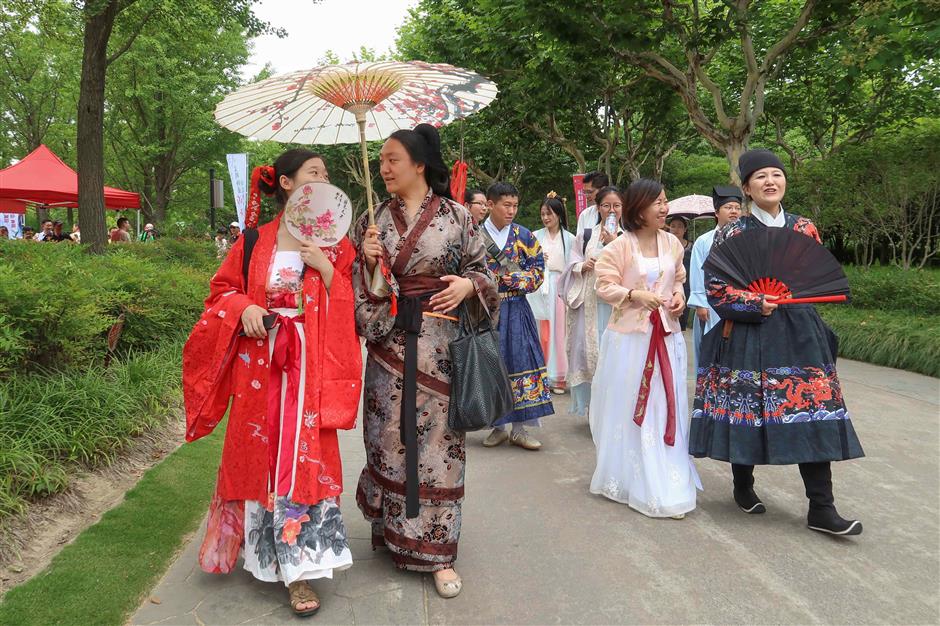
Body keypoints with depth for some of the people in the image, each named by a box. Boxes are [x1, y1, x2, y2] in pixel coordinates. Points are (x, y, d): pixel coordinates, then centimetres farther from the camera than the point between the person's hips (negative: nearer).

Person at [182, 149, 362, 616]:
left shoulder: (333, 243, 4)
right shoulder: (255, 241, 4)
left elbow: (353, 305, 0)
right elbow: (223, 289, 10)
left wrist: (326, 270, -14)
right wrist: (243, 308, -10)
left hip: (310, 367, -1)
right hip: (259, 364, 2)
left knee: (303, 459, -3)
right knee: (257, 456, 9)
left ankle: (299, 567, 6)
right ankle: (261, 549, 30)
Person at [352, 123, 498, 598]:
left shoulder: (458, 217, 1)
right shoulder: (373, 221, 8)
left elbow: (481, 270, 7)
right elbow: (361, 290, 10)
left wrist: (468, 284, -13)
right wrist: (368, 261, -9)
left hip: (440, 343, -2)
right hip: (389, 343, 2)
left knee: (438, 441, 1)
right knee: (389, 438, 6)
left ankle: (436, 549, 13)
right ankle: (392, 530, 26)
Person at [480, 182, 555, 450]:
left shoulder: (523, 235, 4)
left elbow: (538, 268, 7)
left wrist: (517, 279, -8)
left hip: (515, 309, 1)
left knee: (520, 360, -1)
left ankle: (520, 428, 9)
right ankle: (498, 426, 17)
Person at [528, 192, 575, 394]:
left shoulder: (569, 239, 4)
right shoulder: (535, 237, 7)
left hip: (560, 287, -1)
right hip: (539, 288, 1)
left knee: (558, 331, 0)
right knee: (540, 331, -1)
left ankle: (557, 377, 8)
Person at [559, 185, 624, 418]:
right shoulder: (586, 235, 10)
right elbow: (572, 264, 11)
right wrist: (583, 266, -9)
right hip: (589, 301, 2)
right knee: (589, 349, 2)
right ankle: (592, 404, 13)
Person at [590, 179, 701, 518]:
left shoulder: (672, 243, 5)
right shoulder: (620, 246, -8)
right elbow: (605, 285, -7)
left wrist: (679, 295, -1)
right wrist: (635, 294, -21)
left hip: (666, 334, 4)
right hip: (629, 336, -4)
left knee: (665, 409, 6)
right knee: (628, 409, 5)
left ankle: (665, 484, 19)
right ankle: (625, 476, 21)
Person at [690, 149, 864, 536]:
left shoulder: (804, 229, 9)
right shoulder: (732, 234, 0)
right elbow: (714, 287, -4)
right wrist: (756, 303, -14)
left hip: (799, 332, 3)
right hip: (747, 332, -2)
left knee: (813, 409, -3)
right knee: (745, 407, 2)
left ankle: (821, 508, 2)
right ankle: (743, 486, 25)